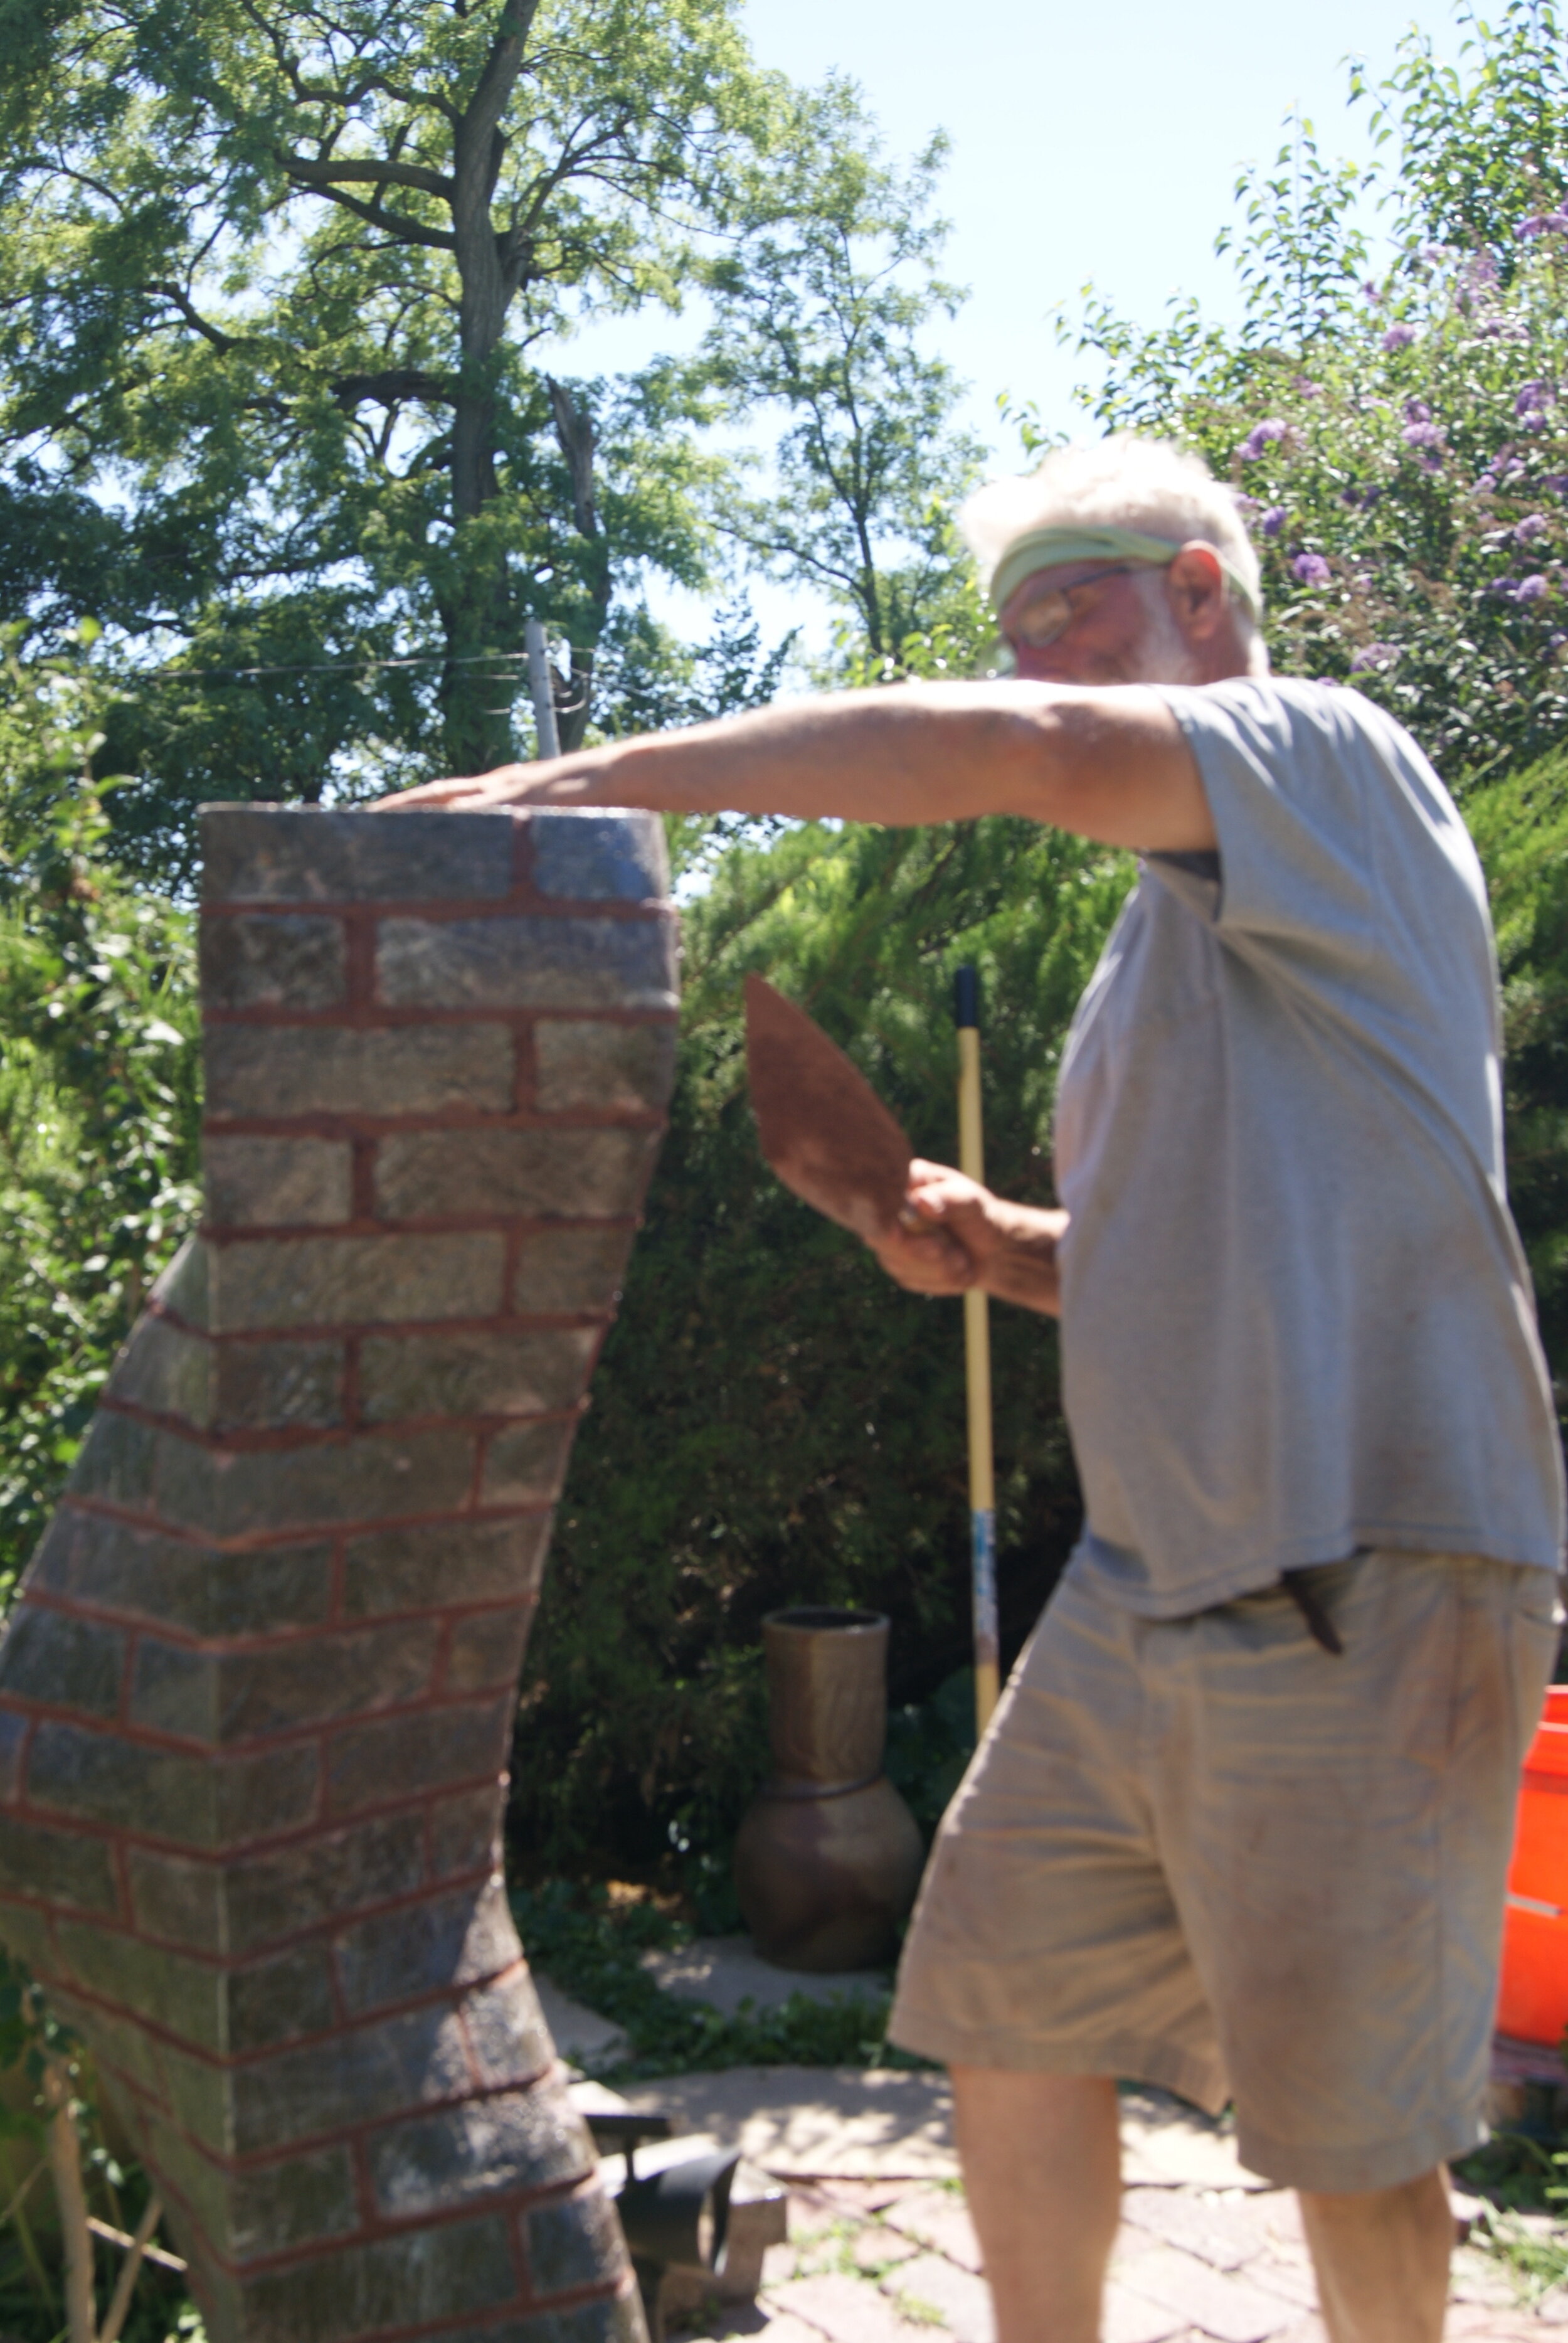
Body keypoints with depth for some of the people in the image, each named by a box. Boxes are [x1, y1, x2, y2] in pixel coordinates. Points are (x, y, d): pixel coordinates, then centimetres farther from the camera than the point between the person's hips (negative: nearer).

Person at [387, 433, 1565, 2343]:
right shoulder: (1169, 926, 20)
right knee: (1002, 2008, 11)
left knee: (1345, 2132, 4)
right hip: (1147, 1589, 9)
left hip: (1367, 1591, -8)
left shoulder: (1324, 753, -6)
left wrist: (594, 779, -25)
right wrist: (994, 1245, 6)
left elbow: (1017, 754, -26)